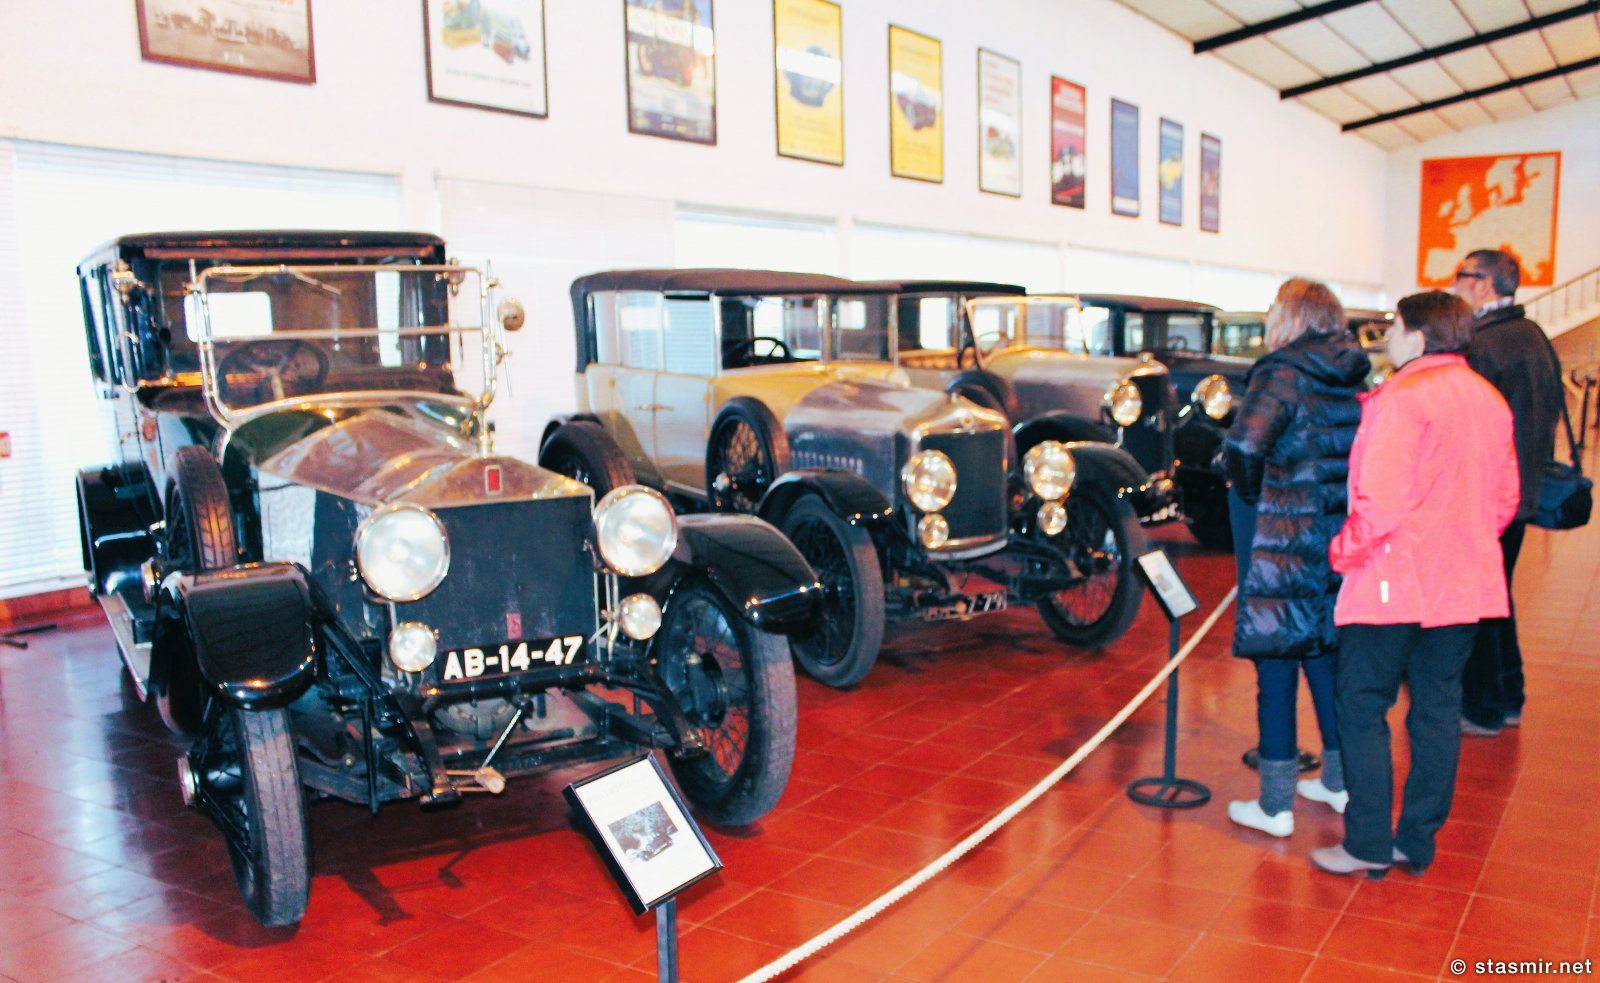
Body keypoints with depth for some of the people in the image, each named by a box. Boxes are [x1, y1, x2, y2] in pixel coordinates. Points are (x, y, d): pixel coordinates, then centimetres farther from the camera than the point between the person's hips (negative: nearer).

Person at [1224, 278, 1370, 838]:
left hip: (1288, 546, -7)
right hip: (1341, 541, 7)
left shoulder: (1283, 372, -12)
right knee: (1326, 655, 20)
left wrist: (1255, 501, -8)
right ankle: (1339, 780, 34)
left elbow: (1244, 445, -25)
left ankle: (1274, 806, 10)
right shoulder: (1352, 379, 9)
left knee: (1276, 665, 2)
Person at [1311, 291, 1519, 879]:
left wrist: (1345, 551, -9)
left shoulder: (1402, 399, -16)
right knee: (1437, 710, 13)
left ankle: (1368, 845, 8)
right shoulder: (1490, 400, 10)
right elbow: (1506, 498, 15)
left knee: (1363, 710, 3)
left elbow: (1380, 501, -23)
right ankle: (1418, 841, 23)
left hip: (1394, 584, -8)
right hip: (1465, 586, 8)